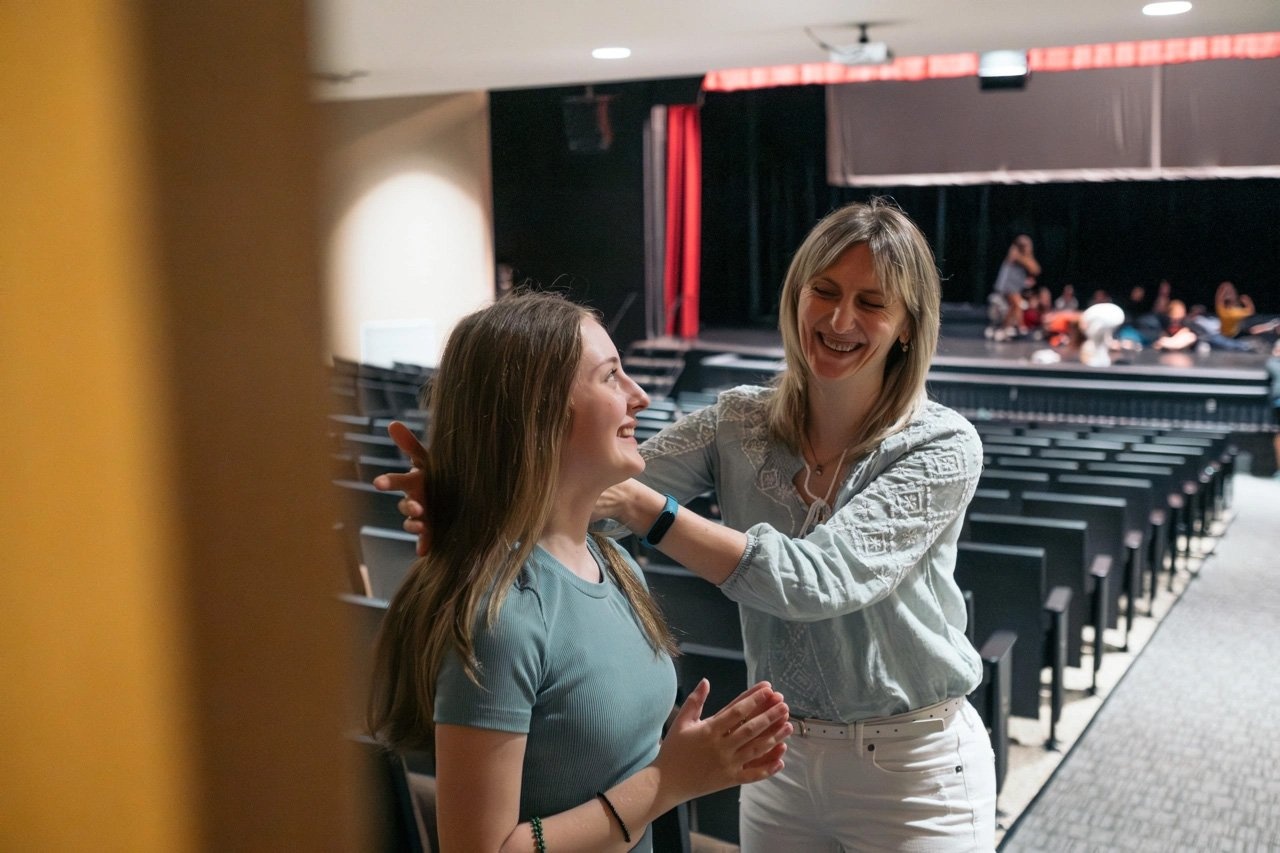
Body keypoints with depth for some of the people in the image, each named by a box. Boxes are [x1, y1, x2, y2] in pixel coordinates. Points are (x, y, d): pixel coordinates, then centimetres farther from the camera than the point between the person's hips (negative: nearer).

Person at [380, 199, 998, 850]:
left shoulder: (943, 447, -16)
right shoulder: (739, 422, -5)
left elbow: (818, 579, -29)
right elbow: (604, 480, -19)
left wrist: (639, 504, -37)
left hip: (913, 771, -3)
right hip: (780, 755, 3)